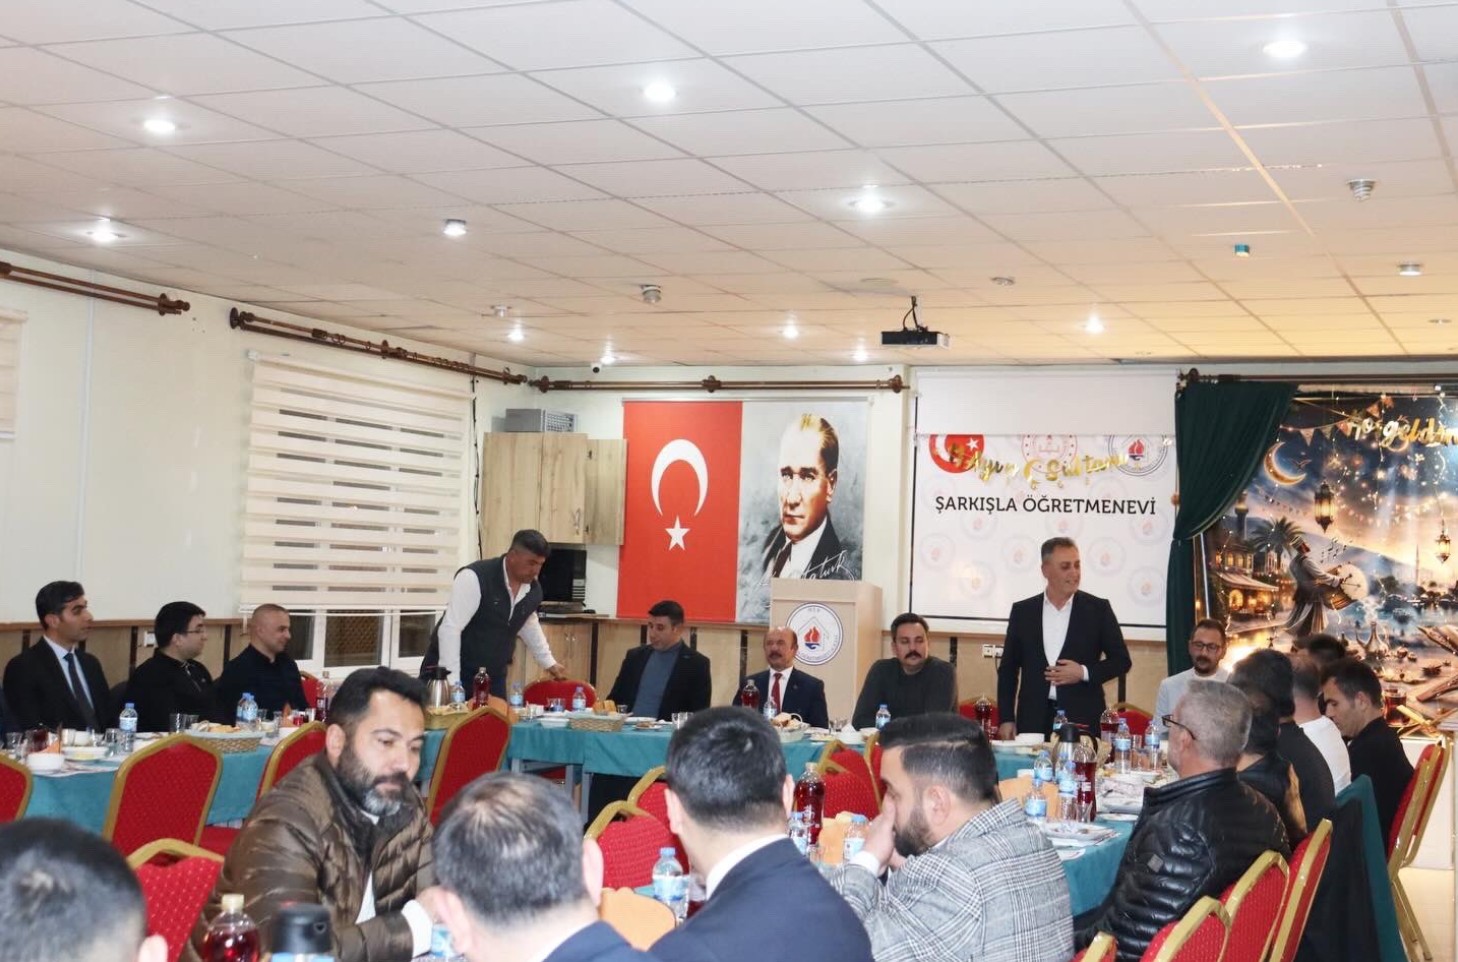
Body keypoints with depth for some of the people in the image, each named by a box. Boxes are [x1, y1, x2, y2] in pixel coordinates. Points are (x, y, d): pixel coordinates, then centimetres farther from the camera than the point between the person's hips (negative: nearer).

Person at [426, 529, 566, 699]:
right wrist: (452, 681, -29)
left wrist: (549, 663, 28)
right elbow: (450, 629, -25)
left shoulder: (533, 591, 0)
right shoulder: (475, 578, -21)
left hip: (494, 677, 6)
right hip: (457, 673, -6)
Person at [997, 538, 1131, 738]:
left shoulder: (1098, 609, 5)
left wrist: (1084, 673, -8)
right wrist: (1006, 719, 4)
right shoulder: (1023, 611, 8)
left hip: (1082, 719, -1)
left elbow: (1122, 660, 8)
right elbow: (1008, 669, 11)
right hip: (1033, 720, 1)